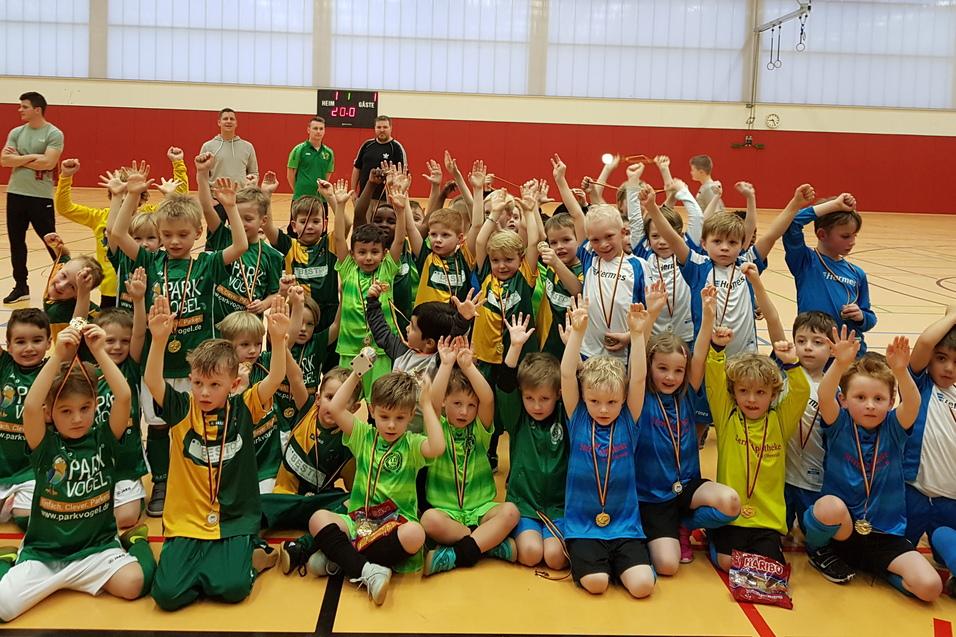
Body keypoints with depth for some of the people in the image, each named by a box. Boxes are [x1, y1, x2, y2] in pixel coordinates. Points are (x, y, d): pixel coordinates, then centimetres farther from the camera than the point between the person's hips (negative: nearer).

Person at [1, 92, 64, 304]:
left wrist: (19, 159, -8)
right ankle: (21, 286, 20)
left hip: (41, 197, -6)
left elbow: (48, 163, -19)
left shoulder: (54, 134, -7)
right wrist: (31, 157, -13)